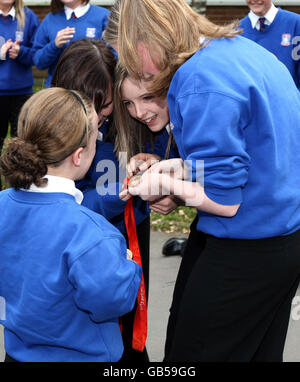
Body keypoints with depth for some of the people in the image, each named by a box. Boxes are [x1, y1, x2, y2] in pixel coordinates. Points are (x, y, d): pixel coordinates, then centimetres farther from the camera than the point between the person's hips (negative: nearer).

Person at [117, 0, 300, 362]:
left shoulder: (201, 82, -24)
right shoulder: (244, 47, 5)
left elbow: (224, 201, -22)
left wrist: (167, 184, -5)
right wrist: (187, 167, 6)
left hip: (247, 253, -9)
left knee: (190, 353, 7)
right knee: (260, 351, 22)